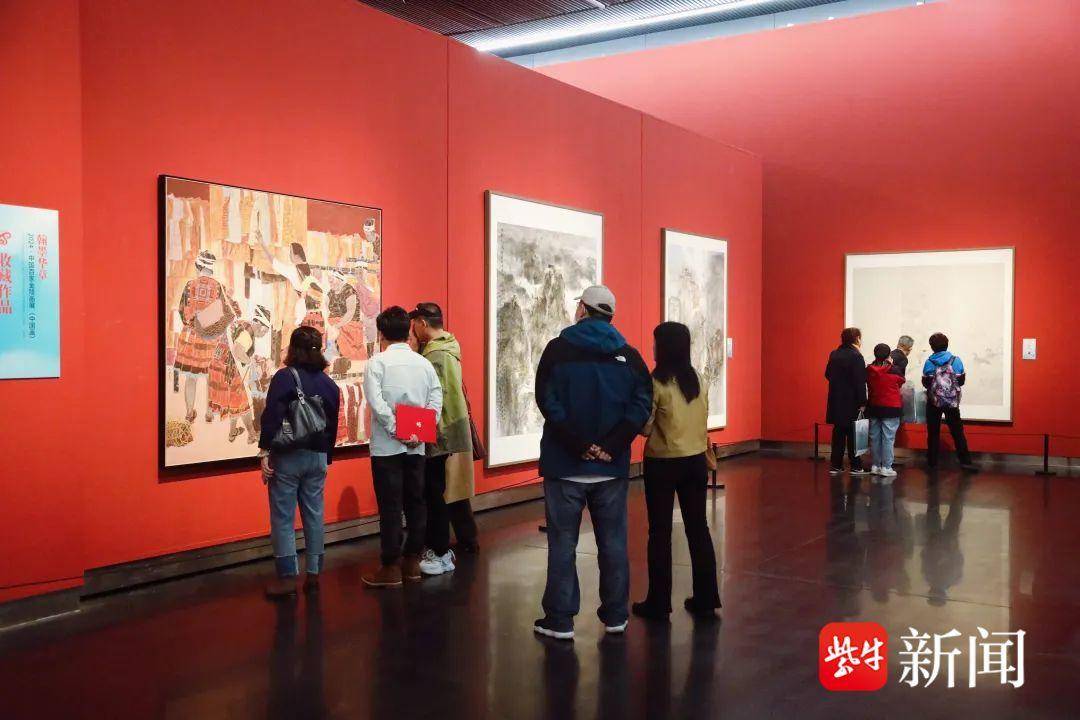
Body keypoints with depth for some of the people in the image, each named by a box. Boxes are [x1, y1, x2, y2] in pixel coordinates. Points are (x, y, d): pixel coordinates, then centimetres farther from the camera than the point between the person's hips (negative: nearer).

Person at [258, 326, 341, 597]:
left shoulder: (284, 377, -9)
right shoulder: (329, 383, 8)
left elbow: (272, 417, -17)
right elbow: (332, 425, 11)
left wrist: (265, 453, -15)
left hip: (287, 456, -5)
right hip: (317, 457, 5)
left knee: (283, 518, 0)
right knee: (314, 515, 11)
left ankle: (287, 578, 0)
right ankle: (313, 573, 17)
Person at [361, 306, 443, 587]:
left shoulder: (377, 362, -7)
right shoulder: (424, 363, 6)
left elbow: (377, 403, -18)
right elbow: (436, 400, -3)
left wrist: (397, 432, -15)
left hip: (387, 447, -4)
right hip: (416, 446, 4)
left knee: (390, 506, 0)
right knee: (415, 502, 11)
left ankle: (391, 568, 5)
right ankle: (412, 561, 18)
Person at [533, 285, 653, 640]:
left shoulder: (558, 349, -4)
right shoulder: (628, 355, 3)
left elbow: (548, 402, -14)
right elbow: (642, 404, -7)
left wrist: (578, 445, -13)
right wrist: (610, 446, -10)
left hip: (565, 465, -3)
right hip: (612, 467, 3)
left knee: (563, 542, 5)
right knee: (613, 542, 12)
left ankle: (560, 620, 10)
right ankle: (616, 616, 21)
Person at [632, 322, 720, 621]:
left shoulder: (656, 383, -14)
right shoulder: (698, 380, 4)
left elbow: (645, 428, -12)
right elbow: (704, 423, 11)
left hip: (662, 463, -5)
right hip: (695, 461, 5)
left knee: (660, 531, 3)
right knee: (698, 527, 11)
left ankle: (659, 603, 9)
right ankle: (706, 599, 16)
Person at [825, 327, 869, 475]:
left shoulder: (834, 355, 7)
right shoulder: (856, 356, -14)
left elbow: (828, 374, 13)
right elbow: (860, 381, -17)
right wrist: (862, 402, -15)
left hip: (836, 401, 6)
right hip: (851, 402, -6)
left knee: (838, 433, 10)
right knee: (853, 434, 2)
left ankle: (836, 466, 12)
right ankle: (856, 466, 7)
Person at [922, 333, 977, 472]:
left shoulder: (929, 362, -7)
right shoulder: (956, 361, -4)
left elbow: (925, 383, -4)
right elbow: (961, 381, 1)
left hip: (934, 402, -1)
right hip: (952, 402, 1)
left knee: (933, 432, 8)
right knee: (957, 432, 5)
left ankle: (932, 461, 11)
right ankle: (965, 461, 0)